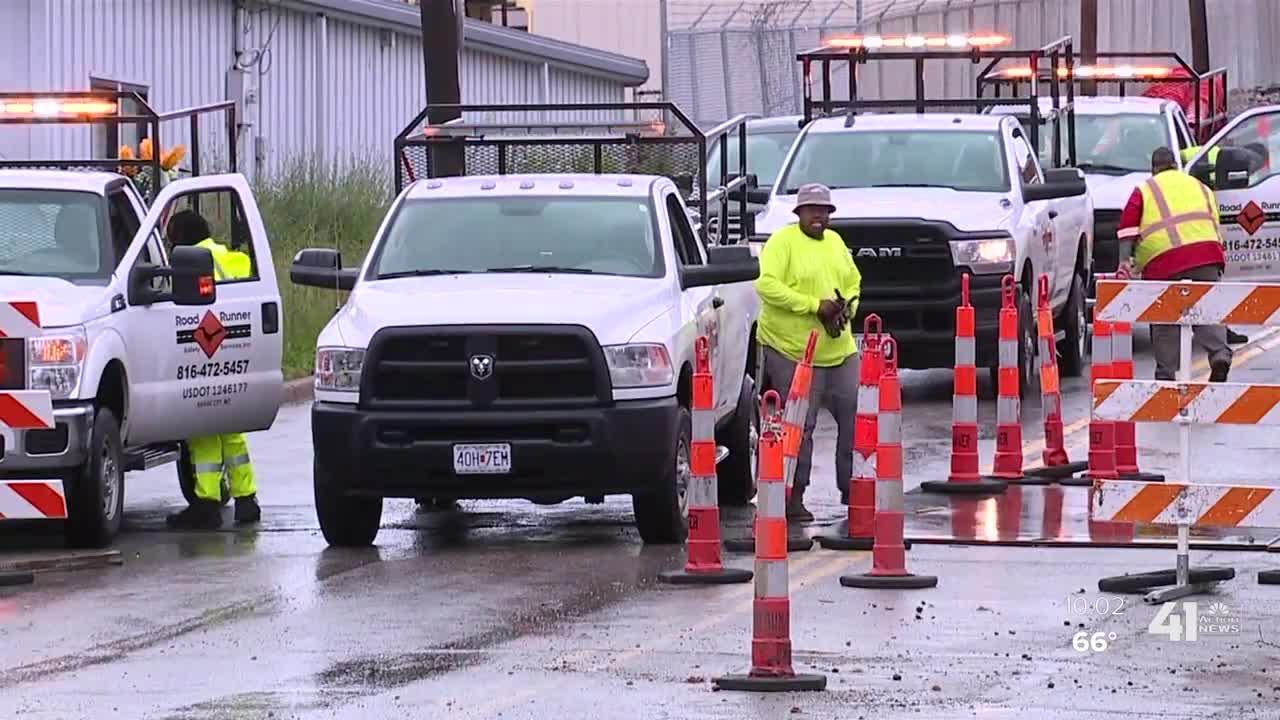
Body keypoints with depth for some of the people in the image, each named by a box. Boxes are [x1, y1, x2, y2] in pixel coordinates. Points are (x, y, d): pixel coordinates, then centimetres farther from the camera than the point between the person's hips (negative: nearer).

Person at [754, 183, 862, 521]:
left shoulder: (835, 242, 15)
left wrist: (846, 308, 0)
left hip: (839, 349, 7)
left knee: (855, 417, 5)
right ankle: (793, 497, 2)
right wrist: (815, 306, -20)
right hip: (792, 349, -7)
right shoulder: (782, 242, -7)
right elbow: (767, 285, -18)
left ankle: (852, 488, 15)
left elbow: (853, 283, 23)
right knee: (799, 426, -5)